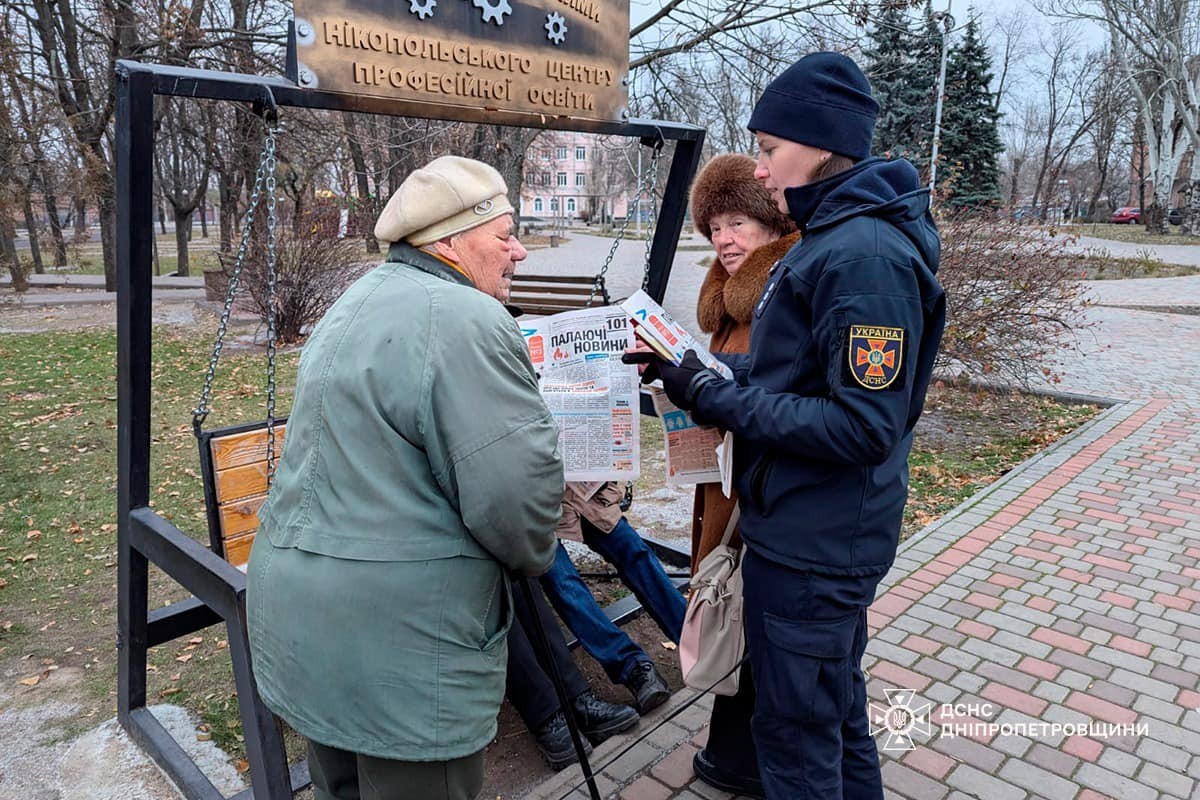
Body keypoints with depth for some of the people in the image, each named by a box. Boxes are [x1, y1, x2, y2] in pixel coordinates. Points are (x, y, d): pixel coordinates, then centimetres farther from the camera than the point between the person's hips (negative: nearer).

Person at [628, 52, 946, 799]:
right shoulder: (831, 237, 9)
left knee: (795, 732, 9)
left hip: (813, 546, -10)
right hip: (818, 533, 10)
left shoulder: (863, 256, -22)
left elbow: (862, 426, -25)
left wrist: (722, 401, -22)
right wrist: (705, 370, 2)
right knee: (837, 707, 25)